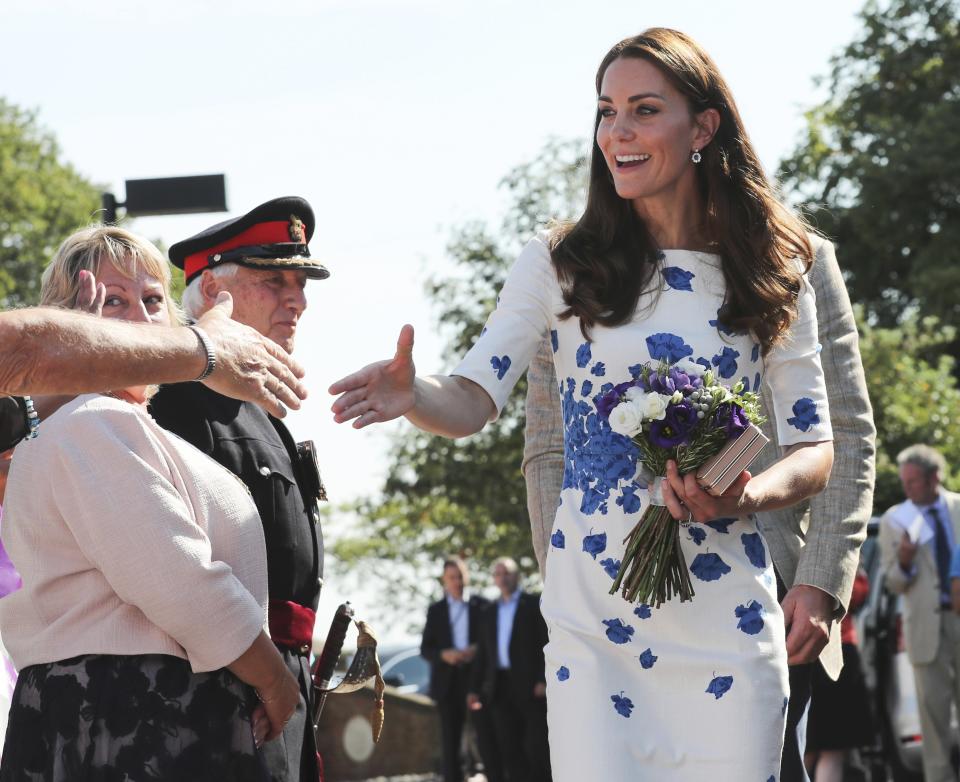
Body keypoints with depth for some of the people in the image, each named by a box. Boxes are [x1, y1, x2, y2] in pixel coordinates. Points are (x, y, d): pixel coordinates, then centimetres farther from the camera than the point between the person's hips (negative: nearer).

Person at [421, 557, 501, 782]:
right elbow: (425, 649, 9)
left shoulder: (482, 605, 5)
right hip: (448, 684, 2)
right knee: (450, 743, 3)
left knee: (486, 738, -7)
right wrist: (443, 655, -11)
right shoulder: (435, 610, 11)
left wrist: (477, 651, -13)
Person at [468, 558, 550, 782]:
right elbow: (483, 653, 19)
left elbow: (547, 643, -4)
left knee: (537, 746, -7)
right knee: (509, 748, 2)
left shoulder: (534, 604, 3)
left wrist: (543, 679, -14)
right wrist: (475, 688, 12)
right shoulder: (490, 612, 19)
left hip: (530, 686, -5)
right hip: (501, 686, 5)